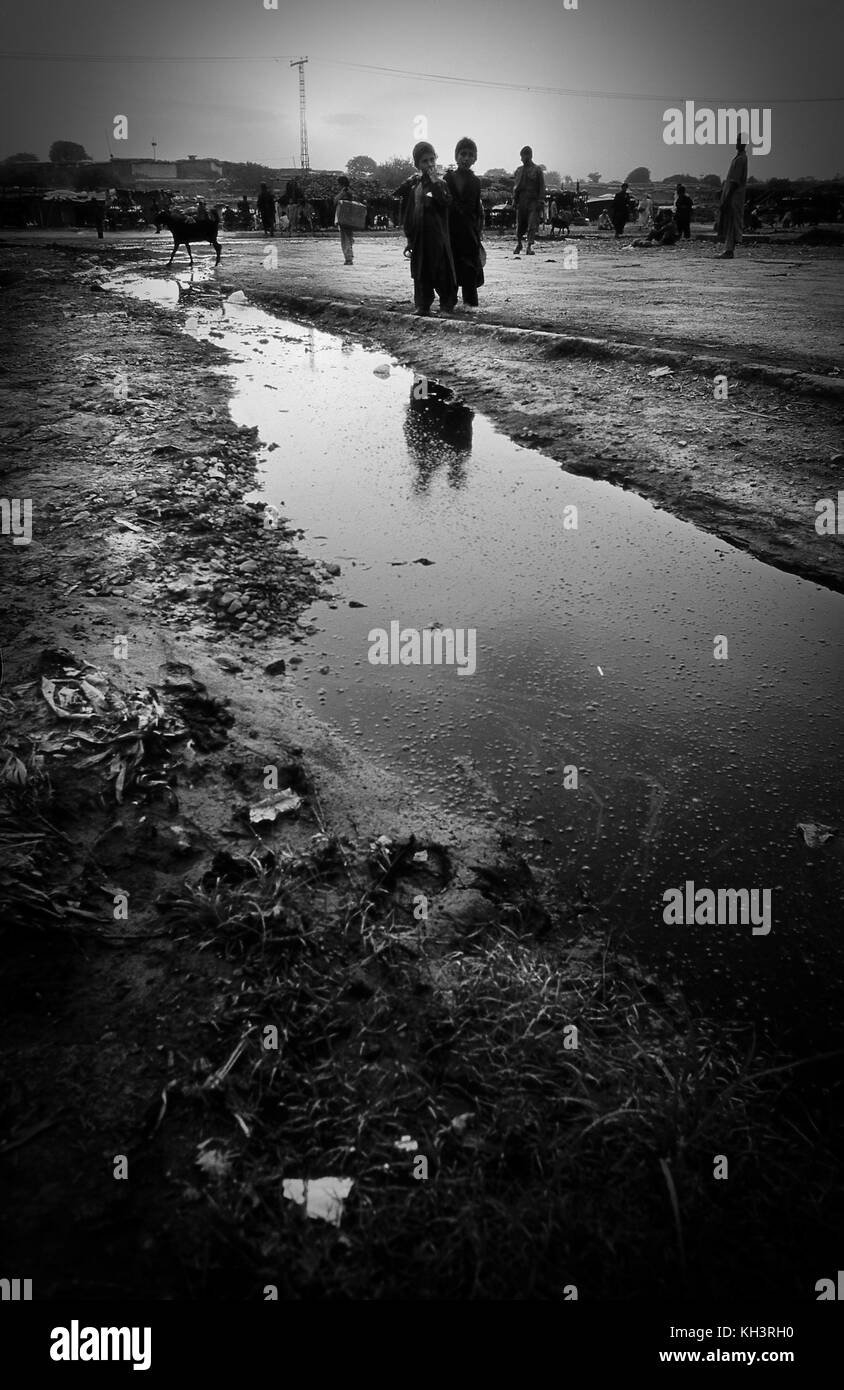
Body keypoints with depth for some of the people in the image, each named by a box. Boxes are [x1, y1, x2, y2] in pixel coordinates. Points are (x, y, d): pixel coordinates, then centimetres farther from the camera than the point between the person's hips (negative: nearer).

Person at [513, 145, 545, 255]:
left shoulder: (537, 170, 3)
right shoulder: (519, 170, 14)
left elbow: (542, 187, 0)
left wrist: (541, 201, -9)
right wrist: (514, 199, 7)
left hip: (533, 201, -3)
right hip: (521, 201, 3)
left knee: (532, 224, -11)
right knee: (520, 224, 6)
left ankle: (530, 246, -11)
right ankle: (518, 244, 22)